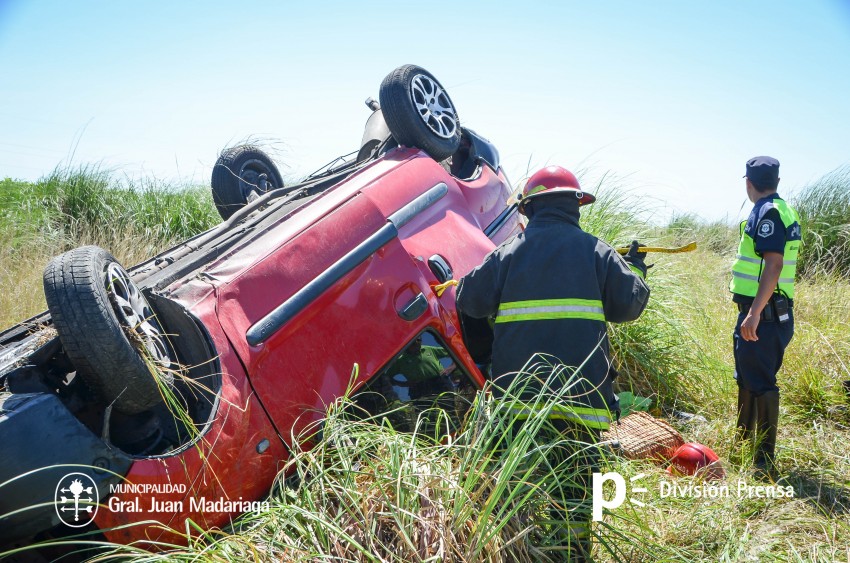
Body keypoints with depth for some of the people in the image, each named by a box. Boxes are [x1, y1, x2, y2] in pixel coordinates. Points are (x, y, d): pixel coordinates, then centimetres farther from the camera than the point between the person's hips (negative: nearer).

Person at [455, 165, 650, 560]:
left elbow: (470, 302, 5)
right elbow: (628, 305, 4)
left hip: (517, 394, 1)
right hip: (581, 396, -1)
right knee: (577, 481, 8)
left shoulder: (507, 253, 4)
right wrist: (635, 268, 23)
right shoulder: (596, 250, 2)